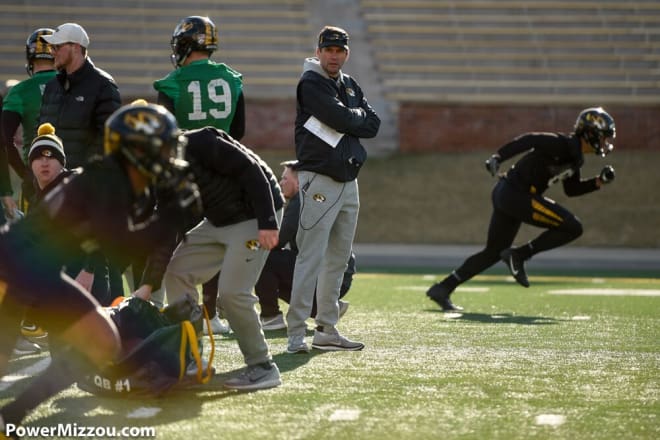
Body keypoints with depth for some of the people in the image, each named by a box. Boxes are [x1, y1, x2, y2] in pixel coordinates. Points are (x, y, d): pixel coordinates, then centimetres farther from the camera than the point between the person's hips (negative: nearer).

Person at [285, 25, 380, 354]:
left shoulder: (350, 86, 17)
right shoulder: (311, 83, -7)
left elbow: (373, 125, 6)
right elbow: (342, 120, -18)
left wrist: (349, 120, -8)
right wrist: (359, 117, 0)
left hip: (349, 181, 8)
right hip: (319, 180, -8)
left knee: (338, 258, 11)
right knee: (311, 258, -13)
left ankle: (326, 330, 17)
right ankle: (296, 334, -14)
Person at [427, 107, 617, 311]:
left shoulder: (574, 157, 16)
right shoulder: (563, 145, -13)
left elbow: (571, 189, 26)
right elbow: (529, 140, -22)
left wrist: (599, 181, 15)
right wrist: (498, 157, -30)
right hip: (516, 194, -10)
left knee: (493, 253, 18)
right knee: (572, 228, -11)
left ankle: (442, 289, 18)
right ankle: (519, 255, -7)